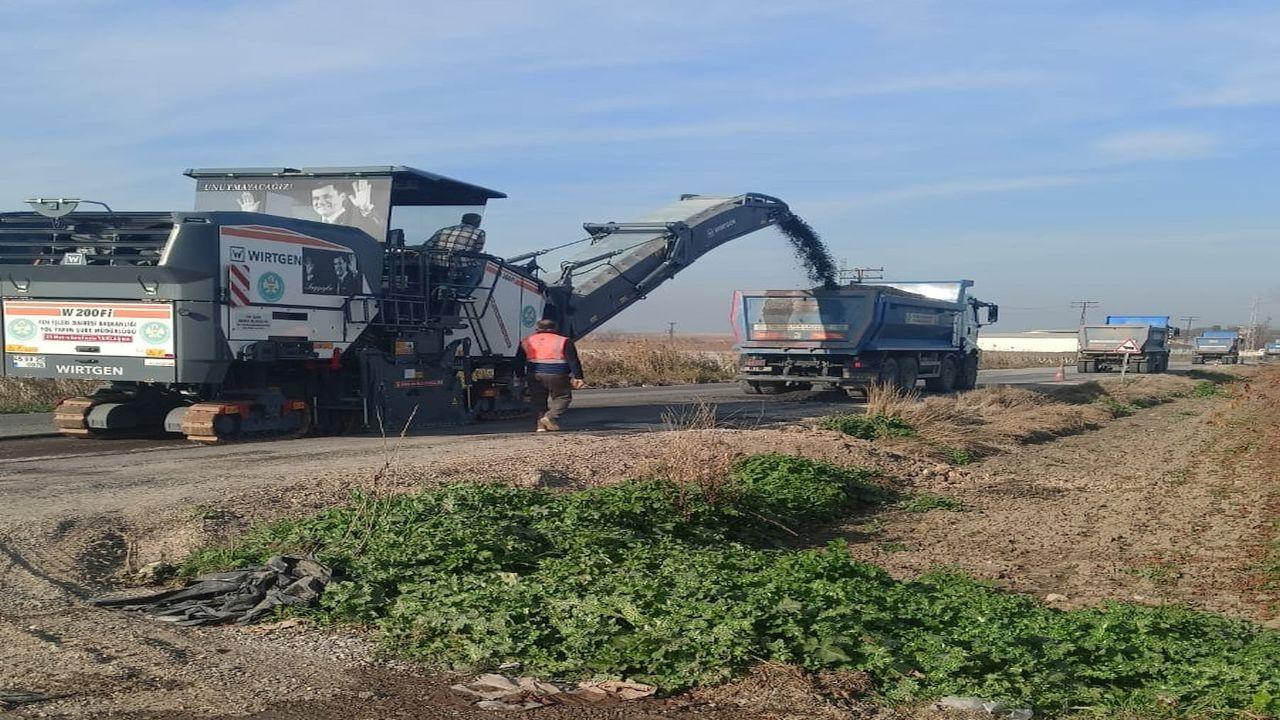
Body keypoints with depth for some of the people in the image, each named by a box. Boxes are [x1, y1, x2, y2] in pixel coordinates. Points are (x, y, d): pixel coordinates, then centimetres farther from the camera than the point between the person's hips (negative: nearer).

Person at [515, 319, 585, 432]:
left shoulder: (526, 342, 14)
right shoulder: (563, 341, 4)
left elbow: (519, 362, 16)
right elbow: (573, 361, -1)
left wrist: (520, 377, 22)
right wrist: (578, 377, -1)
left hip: (534, 375, 3)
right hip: (557, 376, -3)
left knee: (538, 399, 14)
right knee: (562, 397, 8)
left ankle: (541, 424, 6)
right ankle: (551, 417, -11)